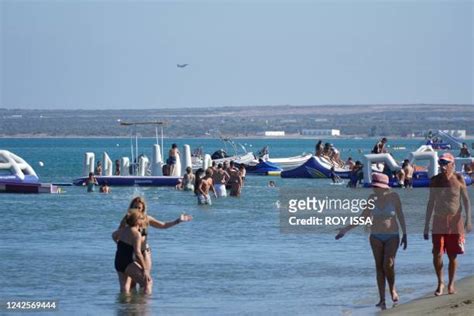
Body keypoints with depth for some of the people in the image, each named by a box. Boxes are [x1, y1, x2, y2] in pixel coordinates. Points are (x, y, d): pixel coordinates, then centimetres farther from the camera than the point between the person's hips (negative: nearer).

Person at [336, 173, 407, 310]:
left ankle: (393, 289, 12)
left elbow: (400, 216, -1)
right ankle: (382, 299, 3)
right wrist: (346, 229, 2)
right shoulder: (372, 198, -1)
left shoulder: (393, 196, -8)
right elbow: (363, 217, 6)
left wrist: (404, 234, -5)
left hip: (392, 236, -3)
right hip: (376, 237, 3)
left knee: (388, 265, -16)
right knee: (379, 266, 1)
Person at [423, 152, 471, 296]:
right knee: (437, 254, -9)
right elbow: (431, 203, 8)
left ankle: (451, 284, 18)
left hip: (455, 222, -1)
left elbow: (466, 200, 0)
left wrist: (468, 220, -11)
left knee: (453, 256, 3)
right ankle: (440, 282, 7)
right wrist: (426, 225, 7)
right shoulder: (435, 180, 2)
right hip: (439, 222, 1)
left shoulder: (459, 179, -2)